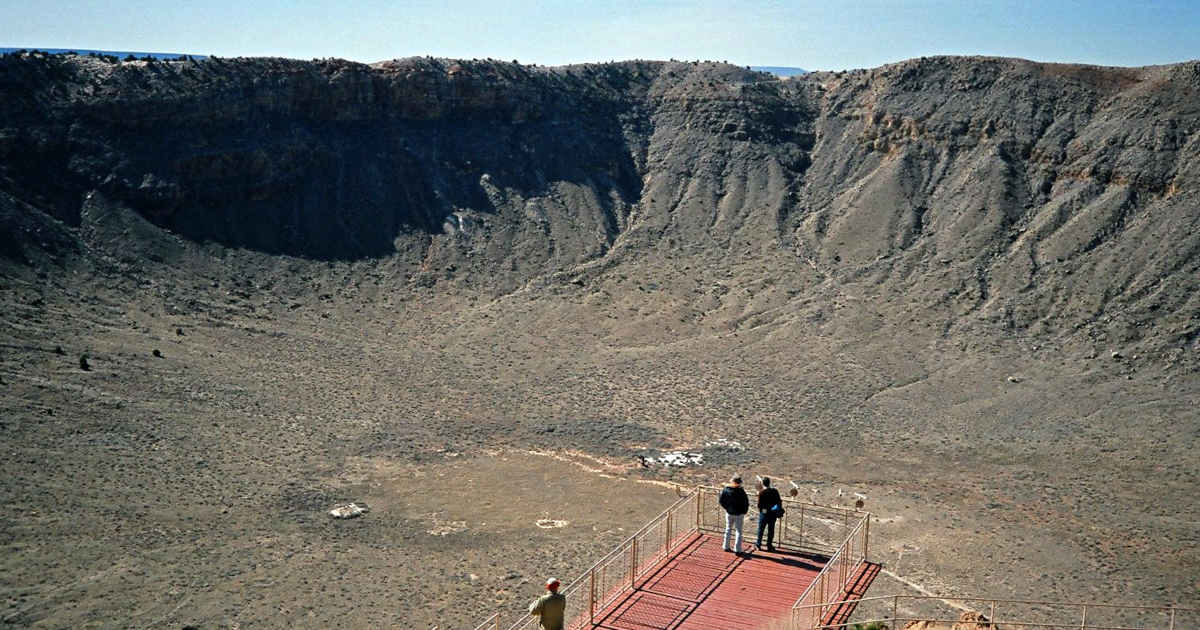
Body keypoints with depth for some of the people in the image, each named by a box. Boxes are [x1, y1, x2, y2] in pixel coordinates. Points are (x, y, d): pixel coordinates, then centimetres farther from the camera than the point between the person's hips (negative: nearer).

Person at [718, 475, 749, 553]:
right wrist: (744, 511, 4)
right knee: (738, 531, 7)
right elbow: (746, 502, -12)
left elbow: (720, 500, -1)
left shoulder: (726, 490, -6)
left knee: (728, 529, 19)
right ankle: (737, 549, 5)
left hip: (729, 513, 3)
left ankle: (726, 546, 23)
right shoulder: (740, 491, -16)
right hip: (739, 514, -3)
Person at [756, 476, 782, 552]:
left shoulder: (761, 492, -14)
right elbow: (779, 502, -1)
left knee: (761, 529, 10)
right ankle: (769, 546, 18)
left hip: (764, 513, -3)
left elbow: (759, 504, -13)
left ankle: (758, 545, 17)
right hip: (773, 513, 3)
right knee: (771, 530, 12)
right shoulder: (775, 491, -4)